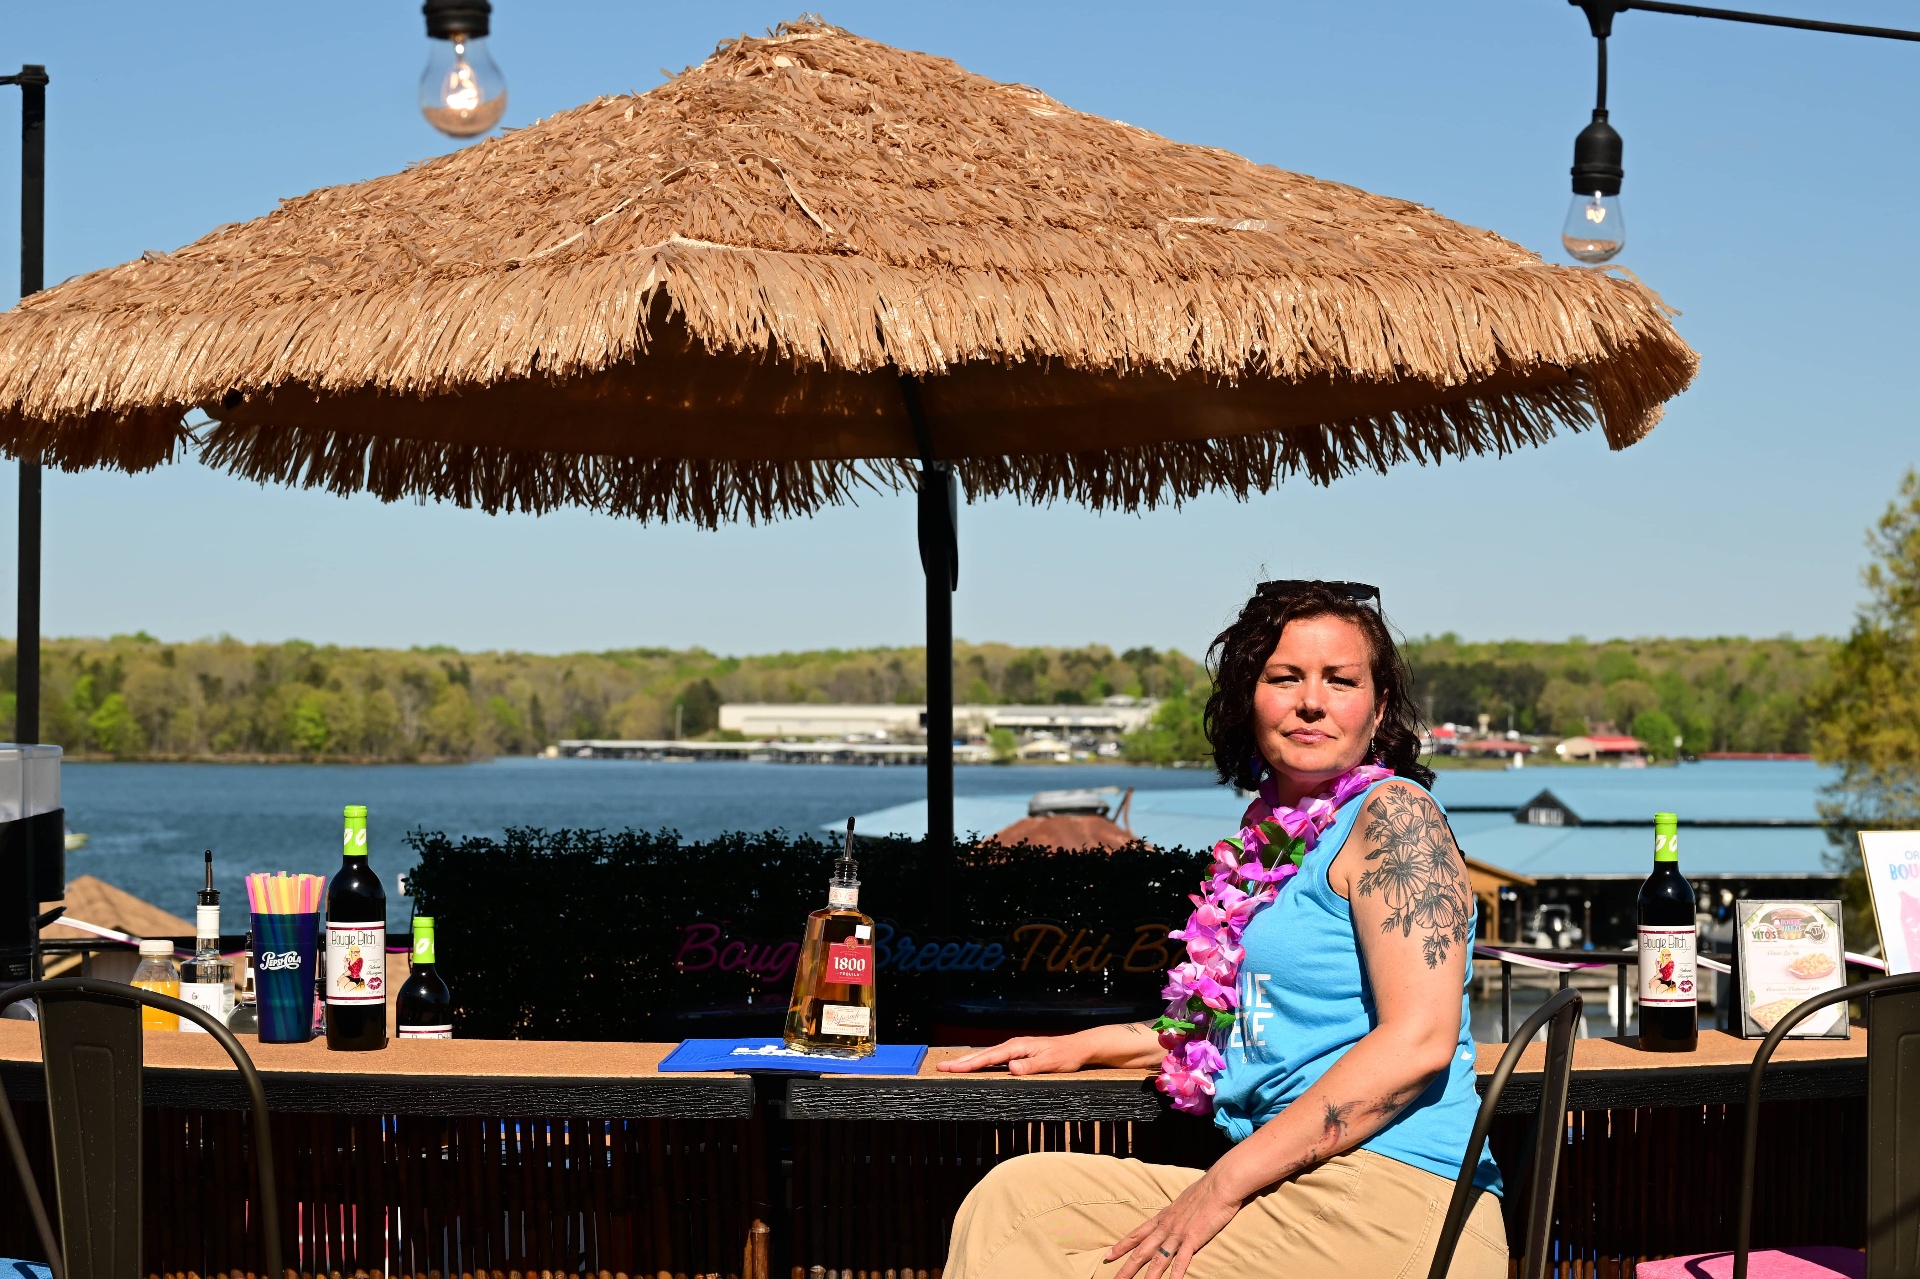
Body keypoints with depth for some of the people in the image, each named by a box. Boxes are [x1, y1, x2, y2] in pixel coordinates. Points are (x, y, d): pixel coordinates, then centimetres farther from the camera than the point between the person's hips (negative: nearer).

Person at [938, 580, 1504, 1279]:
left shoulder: (1394, 813, -7)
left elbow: (1418, 1040, -17)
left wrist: (1224, 1184, -18)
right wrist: (1085, 1047, 24)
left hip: (1394, 1200, -8)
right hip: (1292, 1191, 8)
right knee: (1013, 1197, -2)